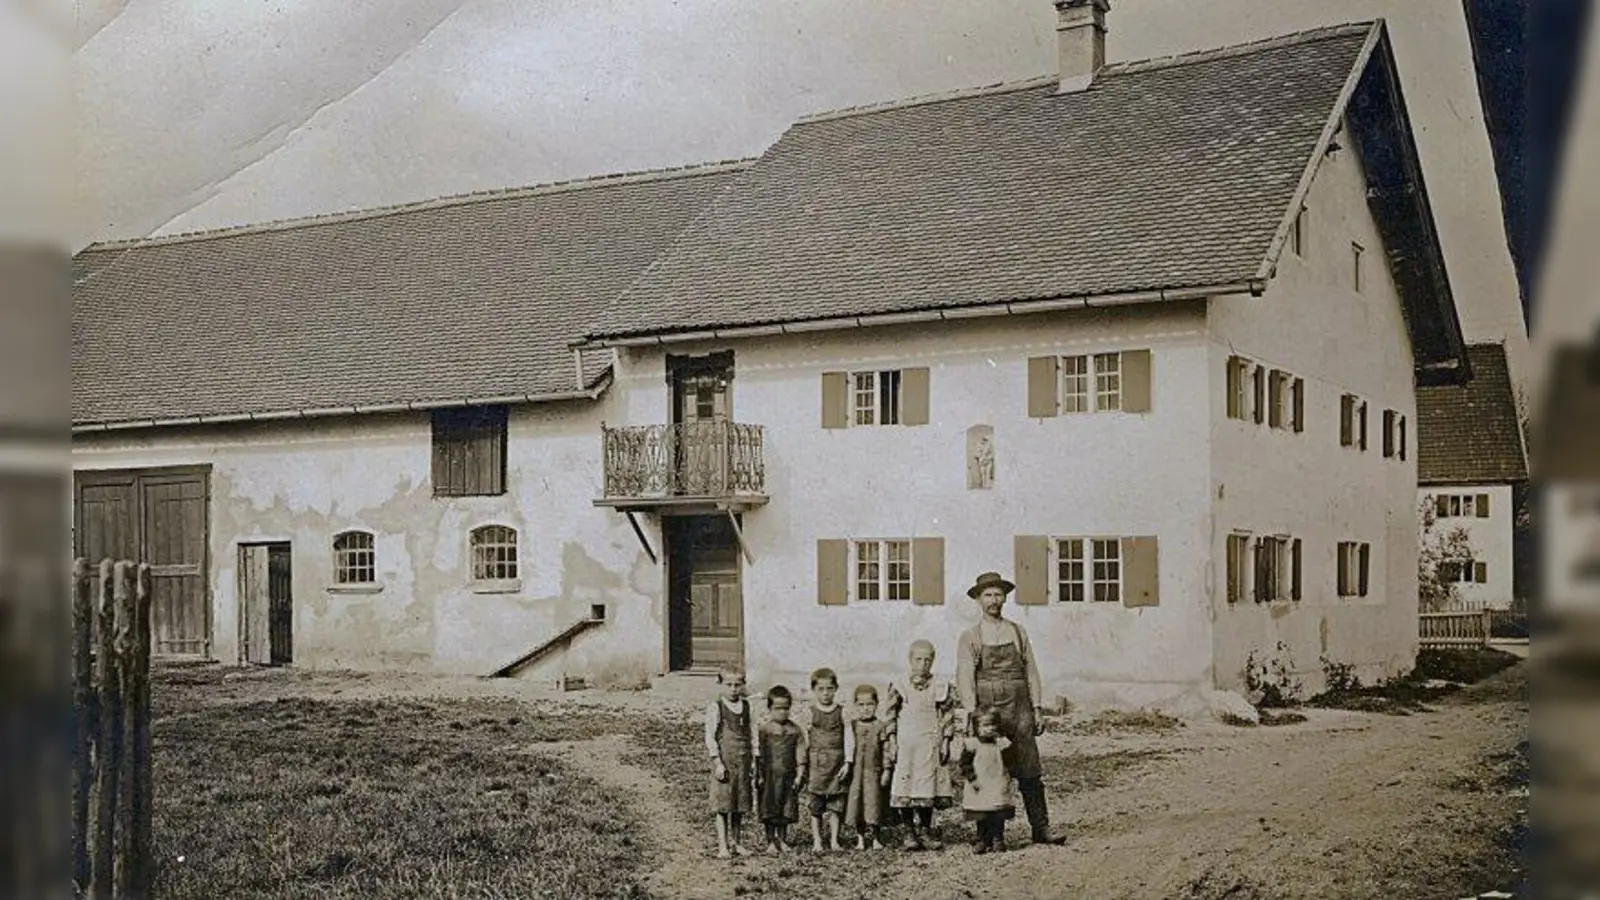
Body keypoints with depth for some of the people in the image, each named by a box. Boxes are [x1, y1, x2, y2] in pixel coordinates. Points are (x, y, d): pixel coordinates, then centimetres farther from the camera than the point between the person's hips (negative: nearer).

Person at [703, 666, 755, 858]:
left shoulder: (746, 706, 8)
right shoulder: (716, 707, -6)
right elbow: (710, 737, -8)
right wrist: (718, 762, -14)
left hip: (743, 760, 5)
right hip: (724, 760, -5)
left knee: (740, 803, 11)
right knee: (722, 805, -2)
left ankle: (735, 842, 23)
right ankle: (722, 846, 3)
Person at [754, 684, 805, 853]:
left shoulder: (795, 730, 4)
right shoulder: (763, 729, -5)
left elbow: (800, 755, 6)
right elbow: (758, 754, -5)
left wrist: (799, 775, 0)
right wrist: (759, 776, -9)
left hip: (788, 776, 3)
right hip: (769, 776, -3)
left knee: (786, 811, 9)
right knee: (769, 811, 3)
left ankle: (782, 840, 23)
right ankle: (771, 841, 13)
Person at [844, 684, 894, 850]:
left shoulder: (879, 726, 0)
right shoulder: (851, 725, 3)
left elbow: (886, 749, 1)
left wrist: (886, 770, -2)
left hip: (873, 771, -1)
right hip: (855, 771, 1)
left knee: (873, 802, 0)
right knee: (855, 801, 2)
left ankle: (873, 836, 12)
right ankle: (860, 837, 12)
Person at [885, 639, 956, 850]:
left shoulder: (940, 688, 5)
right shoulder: (899, 688, 3)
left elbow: (948, 716, 6)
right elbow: (890, 717, 4)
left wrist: (946, 742, 0)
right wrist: (893, 743, -2)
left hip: (932, 745, 1)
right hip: (906, 747, -1)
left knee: (928, 787, 3)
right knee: (905, 788, -3)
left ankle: (925, 830, 16)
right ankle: (909, 832, 5)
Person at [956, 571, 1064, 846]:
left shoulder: (1018, 632, 12)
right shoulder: (970, 637, 4)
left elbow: (1031, 672, 12)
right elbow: (965, 678, -5)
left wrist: (1037, 709, 4)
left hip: (1019, 710, 2)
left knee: (1030, 772, 0)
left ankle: (1040, 829, 5)